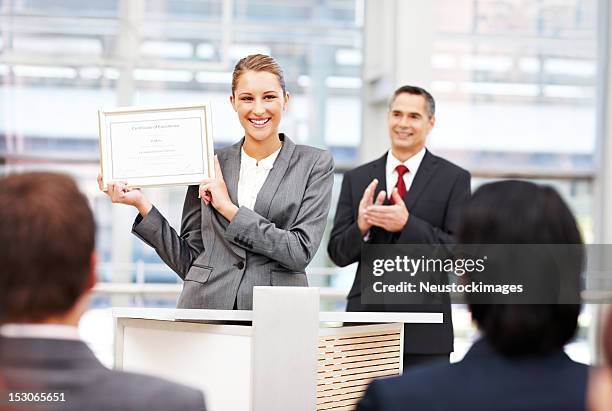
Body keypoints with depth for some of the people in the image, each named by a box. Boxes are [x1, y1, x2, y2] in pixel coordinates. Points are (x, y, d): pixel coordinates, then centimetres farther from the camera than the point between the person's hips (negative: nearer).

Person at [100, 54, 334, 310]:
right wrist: (141, 204, 2)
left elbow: (301, 252, -5)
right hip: (205, 306, 2)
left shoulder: (315, 164, 6)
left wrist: (228, 208, -5)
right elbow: (188, 261, 12)